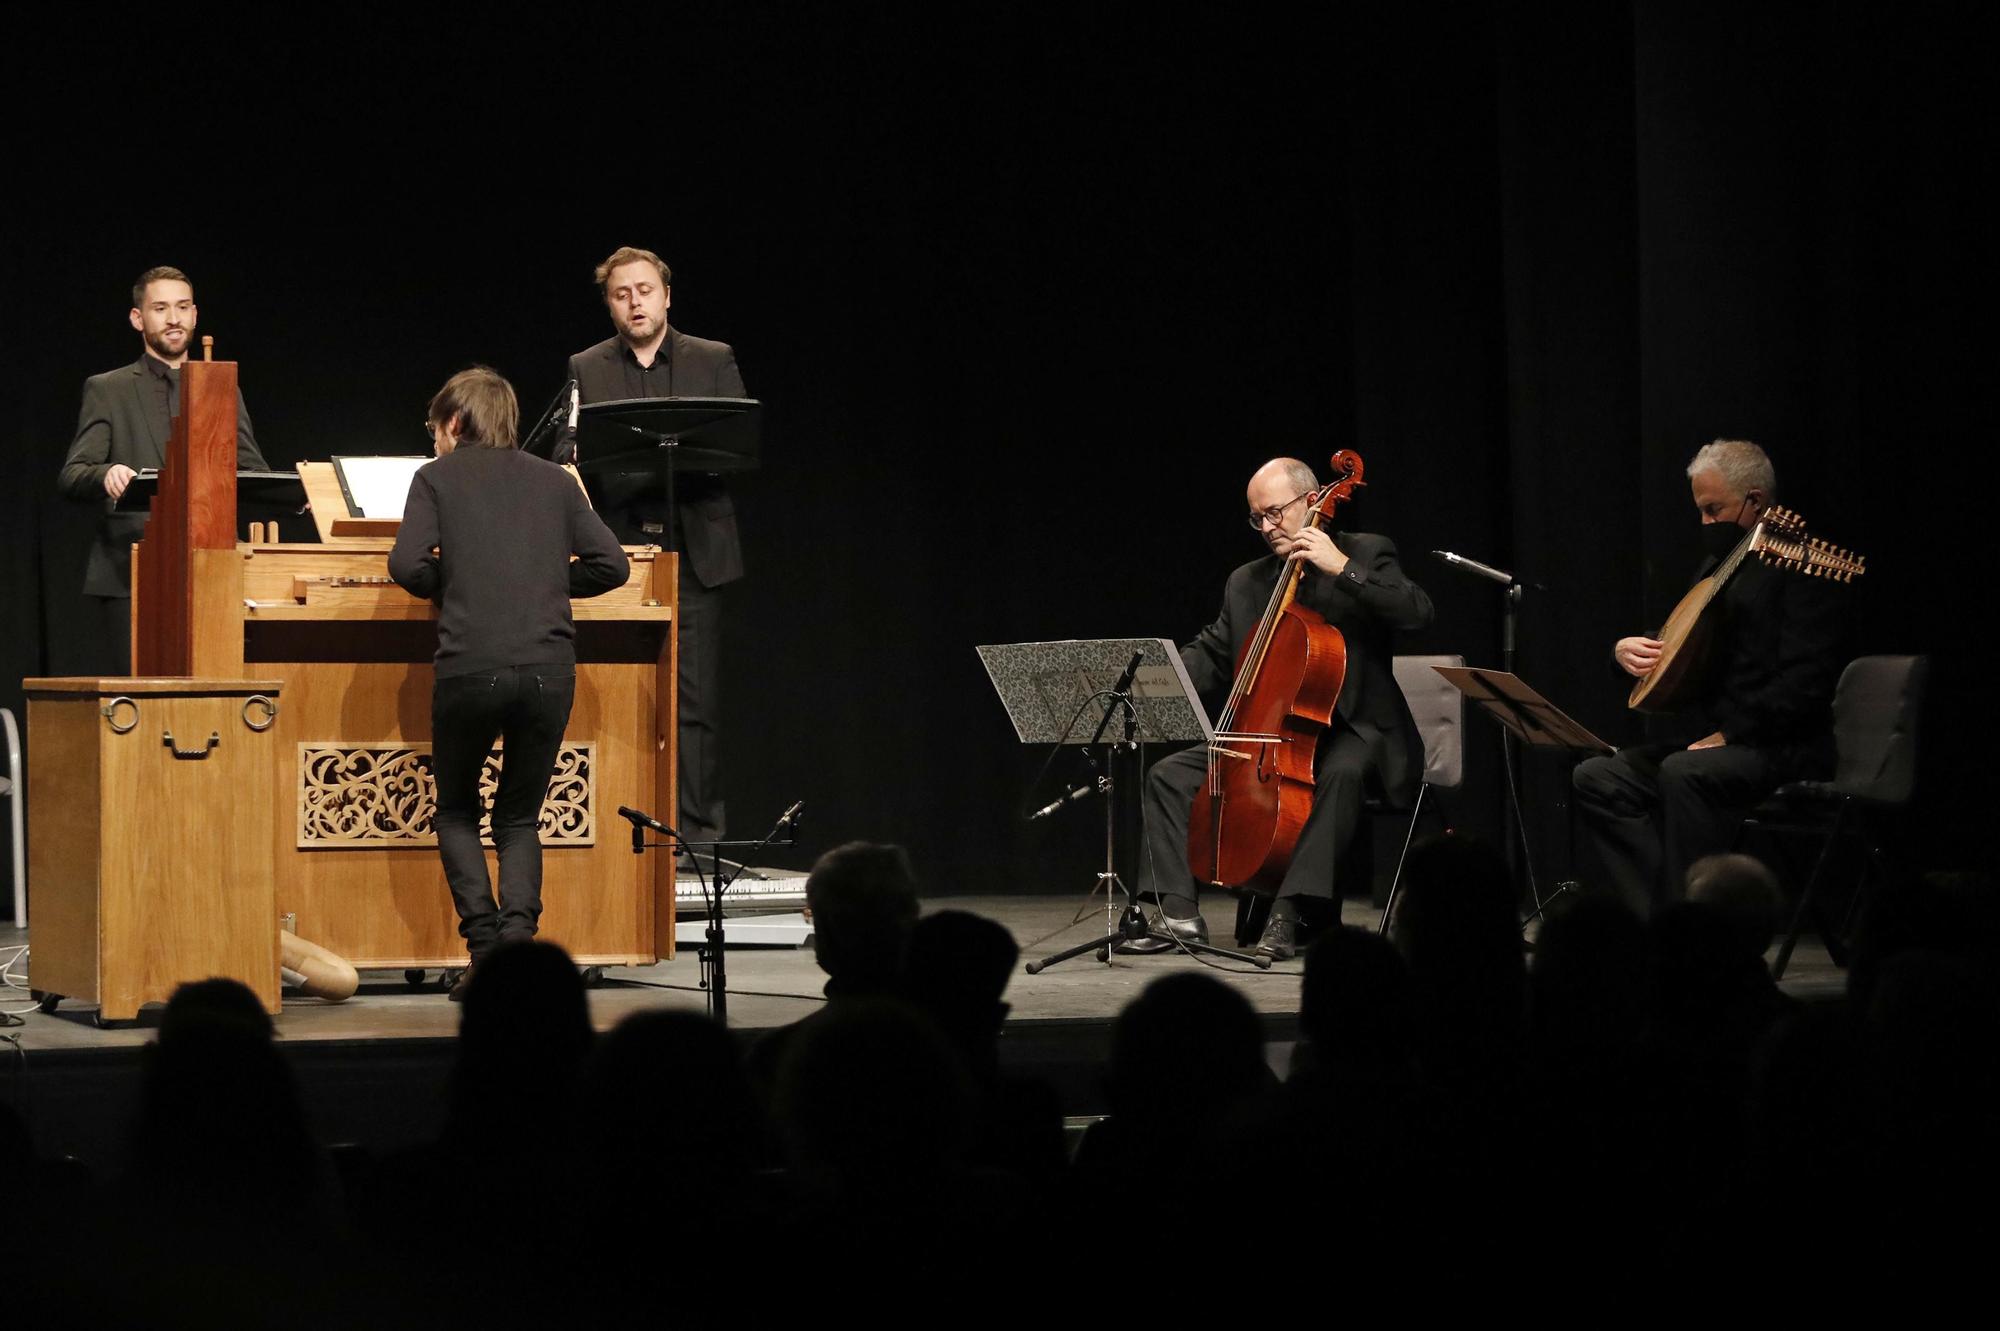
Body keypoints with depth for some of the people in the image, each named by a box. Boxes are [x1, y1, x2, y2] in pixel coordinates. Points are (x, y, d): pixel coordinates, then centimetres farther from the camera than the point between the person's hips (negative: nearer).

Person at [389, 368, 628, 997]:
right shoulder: (554, 480, 18)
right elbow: (611, 564, 11)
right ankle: (518, 933, -8)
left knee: (457, 812, 17)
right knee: (520, 819, 17)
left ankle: (485, 945, -2)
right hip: (548, 668, 2)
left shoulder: (436, 477, 10)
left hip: (469, 667, -2)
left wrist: (447, 585, 17)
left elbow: (407, 564, -3)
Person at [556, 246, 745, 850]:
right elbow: (564, 461, 6)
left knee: (695, 703, -4)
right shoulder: (585, 370, 11)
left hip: (693, 550, -1)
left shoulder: (714, 361, 10)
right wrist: (584, 454, -18)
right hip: (618, 550, 1)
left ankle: (697, 829, 0)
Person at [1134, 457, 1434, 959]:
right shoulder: (1246, 583, 13)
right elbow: (1209, 656, 12)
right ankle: (1180, 916, -16)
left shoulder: (1365, 554, -2)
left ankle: (1288, 914, -43)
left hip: (1350, 729, -6)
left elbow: (1417, 611, -18)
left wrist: (1342, 568, -24)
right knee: (1170, 774, -8)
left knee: (1341, 771, -40)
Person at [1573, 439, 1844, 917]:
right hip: (1707, 737, 9)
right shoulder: (1717, 566, 19)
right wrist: (1626, 649, 4)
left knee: (1685, 773, -36)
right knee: (1596, 778, -10)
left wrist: (1729, 734, -21)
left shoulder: (1799, 566, -9)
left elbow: (1806, 681, -18)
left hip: (1781, 747, -9)